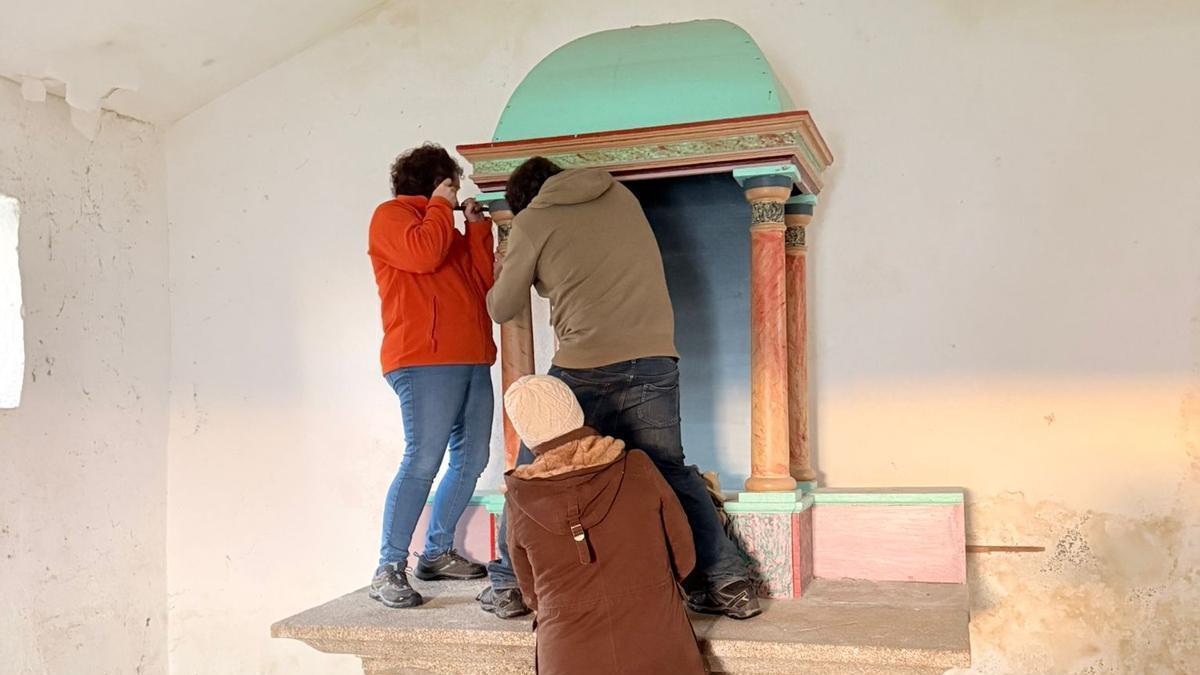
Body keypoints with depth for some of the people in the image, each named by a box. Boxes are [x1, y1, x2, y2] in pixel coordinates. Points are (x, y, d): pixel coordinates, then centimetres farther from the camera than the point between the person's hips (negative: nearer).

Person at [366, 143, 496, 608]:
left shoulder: (447, 228, 29)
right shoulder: (392, 215, 6)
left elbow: (482, 281, 18)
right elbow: (422, 255, -15)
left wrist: (477, 228, 13)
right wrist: (440, 207, 0)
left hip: (471, 360, 9)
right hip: (424, 360, -9)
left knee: (471, 459, 5)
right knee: (423, 461, -16)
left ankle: (437, 553, 15)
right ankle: (389, 570, -13)